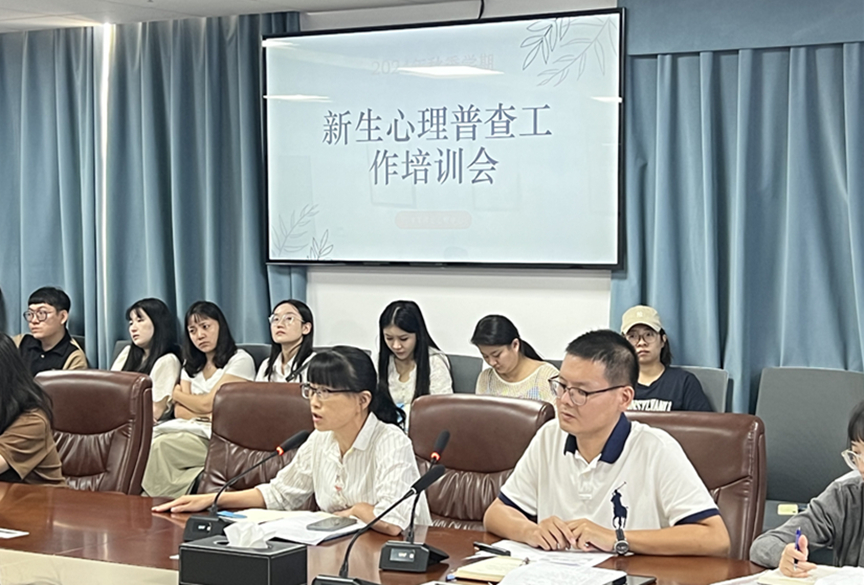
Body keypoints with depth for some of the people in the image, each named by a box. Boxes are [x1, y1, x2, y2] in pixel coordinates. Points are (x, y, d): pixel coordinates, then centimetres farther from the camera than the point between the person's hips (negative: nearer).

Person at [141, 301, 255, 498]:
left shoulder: (240, 361, 0)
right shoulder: (191, 365, 23)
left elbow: (207, 403, -6)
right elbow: (180, 411, 11)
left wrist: (177, 395, 11)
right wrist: (205, 415, -9)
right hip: (190, 429, 6)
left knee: (162, 445, -31)